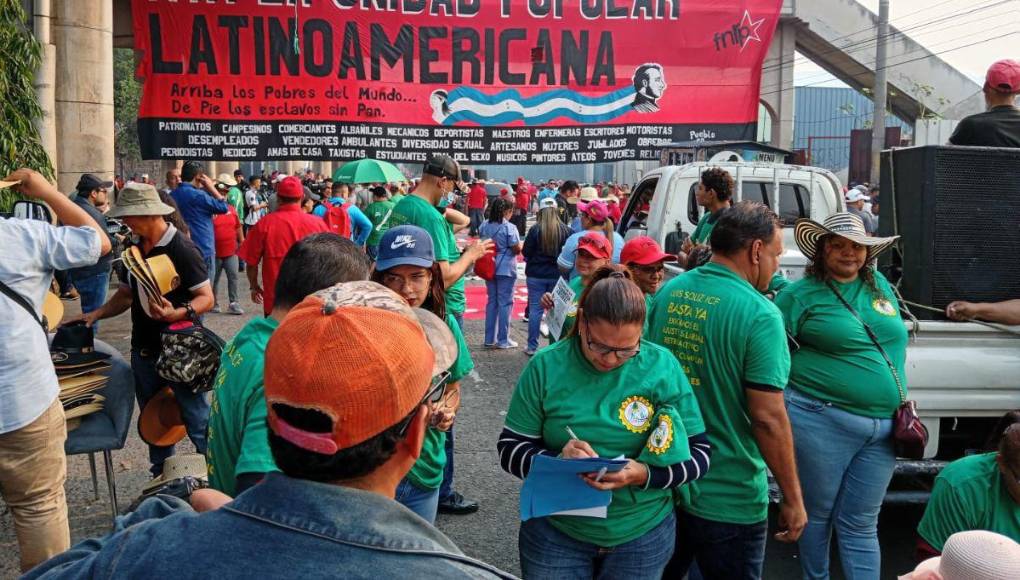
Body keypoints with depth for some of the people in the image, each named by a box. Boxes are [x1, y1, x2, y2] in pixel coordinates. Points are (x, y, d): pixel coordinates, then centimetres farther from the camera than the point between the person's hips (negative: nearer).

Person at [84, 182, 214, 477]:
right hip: (143, 350, 8)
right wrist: (98, 313, 1)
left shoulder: (181, 248, -15)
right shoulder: (134, 248, 8)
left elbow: (206, 298, -17)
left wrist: (177, 314, -34)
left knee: (197, 422, -1)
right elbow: (126, 295, 17)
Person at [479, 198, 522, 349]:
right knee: (505, 303, 3)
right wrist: (522, 244, 7)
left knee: (492, 301, 14)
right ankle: (503, 340, 7)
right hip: (506, 269, -6)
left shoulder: (484, 225, 2)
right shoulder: (509, 227, -16)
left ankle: (489, 338, 19)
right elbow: (517, 249, -13)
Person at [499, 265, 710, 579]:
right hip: (554, 533, 0)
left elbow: (699, 454, -7)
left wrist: (644, 474, -25)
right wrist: (556, 460, -26)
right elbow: (510, 449, -6)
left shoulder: (663, 366, -10)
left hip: (643, 534, 1)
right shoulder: (545, 366, -11)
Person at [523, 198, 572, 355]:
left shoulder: (535, 229, -12)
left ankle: (532, 346, 10)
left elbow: (526, 252, -7)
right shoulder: (566, 230, -7)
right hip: (558, 275, 1)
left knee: (535, 310, 6)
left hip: (536, 275, -1)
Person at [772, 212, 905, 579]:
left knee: (861, 524, 11)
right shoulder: (800, 295, -6)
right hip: (821, 420, -4)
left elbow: (894, 342, 21)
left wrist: (903, 398, 16)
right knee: (817, 513, 11)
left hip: (884, 425, 4)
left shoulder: (880, 286, 10)